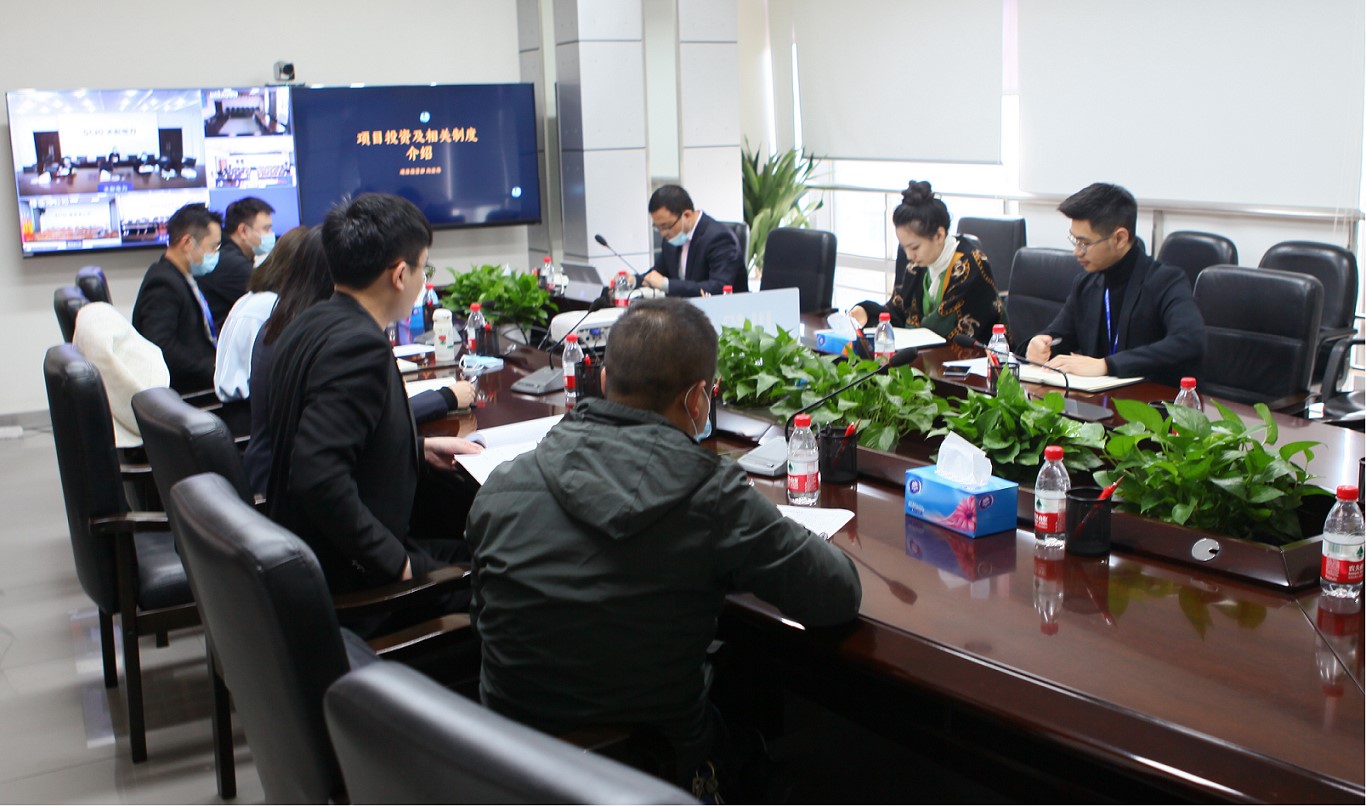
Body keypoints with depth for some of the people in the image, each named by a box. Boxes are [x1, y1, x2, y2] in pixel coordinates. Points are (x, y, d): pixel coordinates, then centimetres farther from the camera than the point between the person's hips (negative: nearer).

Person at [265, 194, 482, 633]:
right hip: (346, 581, -10)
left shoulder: (310, 325, 6)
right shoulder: (358, 344, -24)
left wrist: (420, 449, 17)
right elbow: (318, 478, -33)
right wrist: (395, 563, -24)